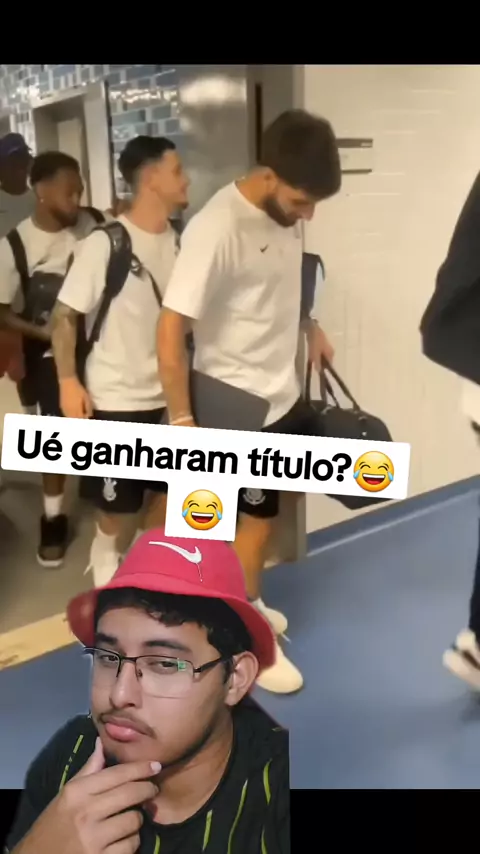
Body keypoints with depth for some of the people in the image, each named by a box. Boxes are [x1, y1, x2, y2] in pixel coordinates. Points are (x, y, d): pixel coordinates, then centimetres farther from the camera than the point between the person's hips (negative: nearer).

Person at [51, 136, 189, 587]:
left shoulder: (178, 241, 2)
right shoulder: (104, 244, -15)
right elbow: (65, 315, -11)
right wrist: (69, 381, -16)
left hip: (170, 392, 6)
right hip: (117, 397, -5)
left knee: (169, 487, 16)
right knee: (120, 499, 9)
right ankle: (105, 555, 39)